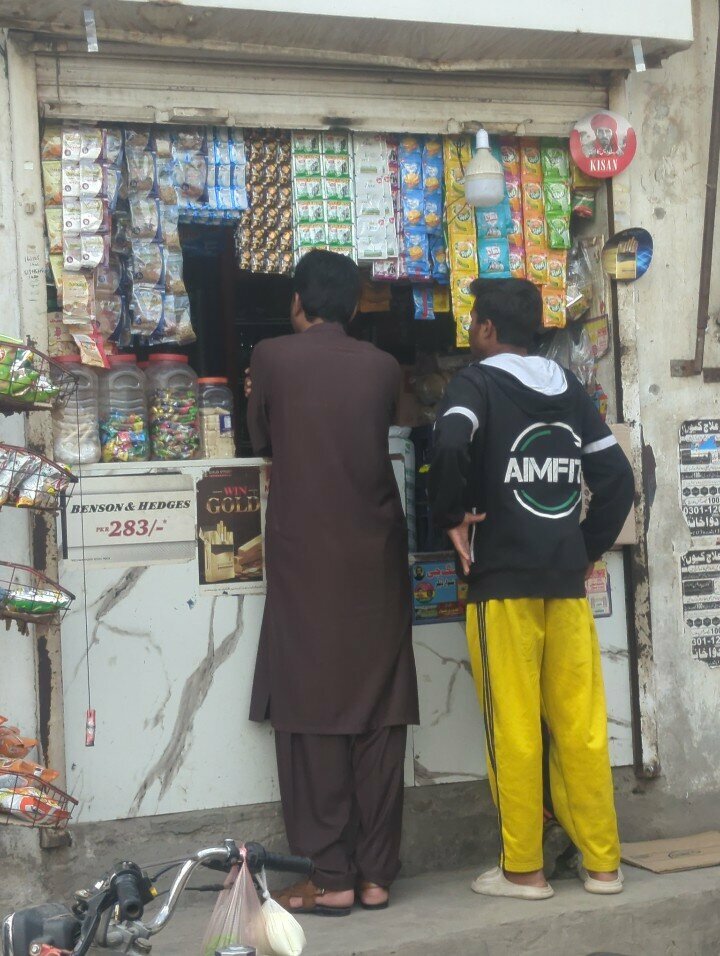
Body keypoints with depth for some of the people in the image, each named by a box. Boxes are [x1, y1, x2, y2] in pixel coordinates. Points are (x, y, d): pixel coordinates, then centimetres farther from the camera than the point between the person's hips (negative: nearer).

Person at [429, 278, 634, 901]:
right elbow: (617, 478, 10)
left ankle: (523, 868, 9)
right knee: (581, 722, 8)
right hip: (567, 578, 5)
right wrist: (588, 547, 15)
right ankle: (601, 861, 15)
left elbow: (452, 444, -24)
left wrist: (452, 515, -10)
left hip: (502, 576, -5)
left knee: (514, 727, 1)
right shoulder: (570, 389, 13)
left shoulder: (478, 381, -3)